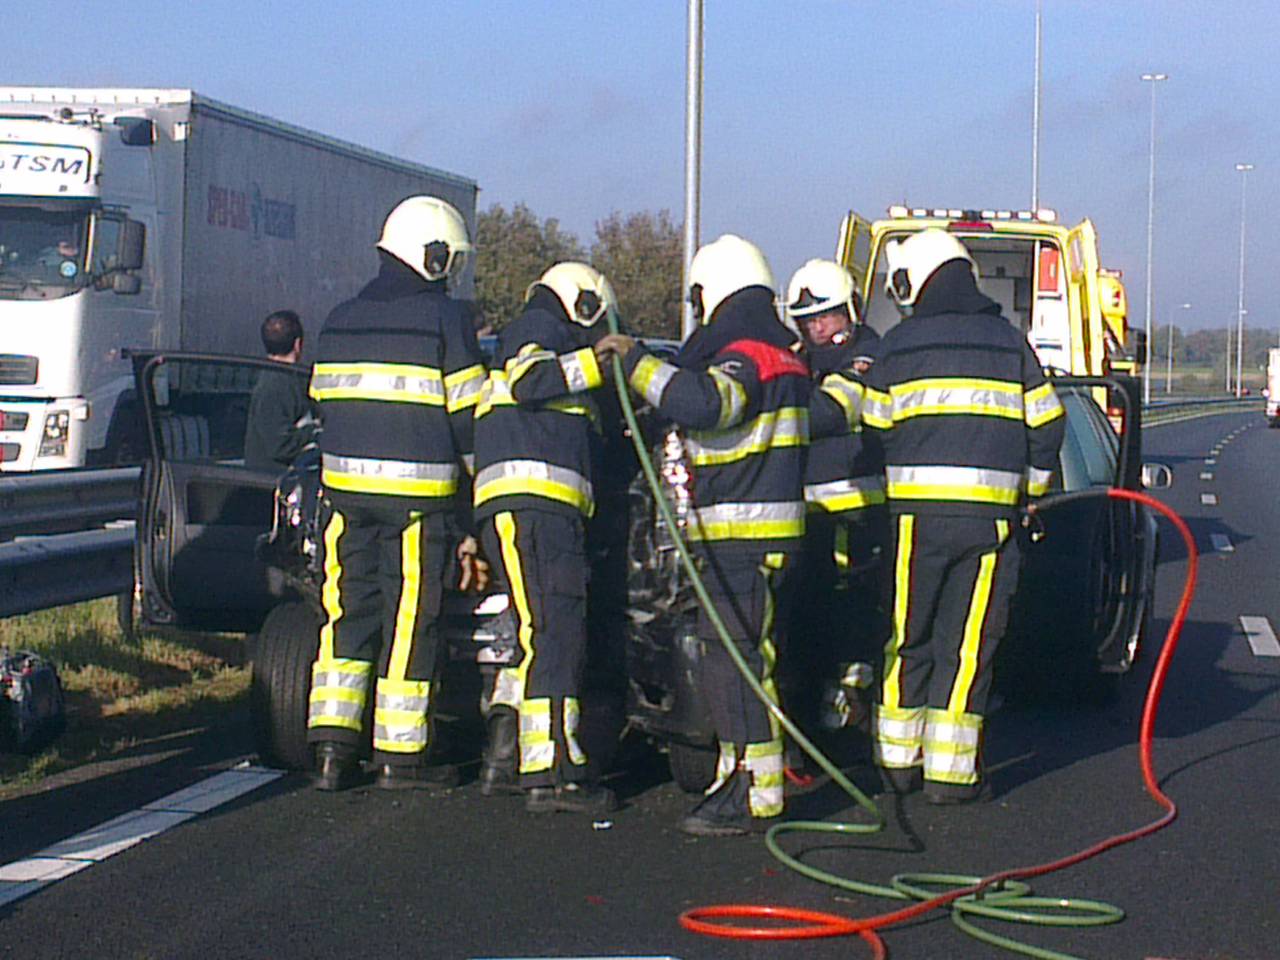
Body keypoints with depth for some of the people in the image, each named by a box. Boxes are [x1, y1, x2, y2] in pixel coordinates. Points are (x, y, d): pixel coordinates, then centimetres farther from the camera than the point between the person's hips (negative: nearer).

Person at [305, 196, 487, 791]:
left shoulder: (339, 322, 14)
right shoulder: (445, 319, -5)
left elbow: (323, 403, 17)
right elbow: (469, 416, -5)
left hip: (345, 489, 6)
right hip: (417, 496, -5)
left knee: (346, 613, 10)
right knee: (410, 620, 0)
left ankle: (332, 746, 6)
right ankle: (400, 754, 4)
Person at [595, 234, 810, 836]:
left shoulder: (744, 355, -14)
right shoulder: (779, 352, 20)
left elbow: (703, 402, -33)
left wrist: (636, 360, -26)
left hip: (742, 534, -11)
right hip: (759, 531, 11)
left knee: (734, 655, -12)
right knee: (740, 654, 14)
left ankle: (753, 788, -14)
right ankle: (741, 776, 20)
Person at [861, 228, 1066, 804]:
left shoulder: (897, 347, 3)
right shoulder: (1009, 342, 9)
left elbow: (874, 432, 3)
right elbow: (1046, 424, 9)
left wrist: (881, 498, 17)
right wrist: (1029, 491, 19)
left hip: (915, 512, -1)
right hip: (990, 517, 1)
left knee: (907, 639, 11)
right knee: (968, 644, 4)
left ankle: (898, 761, 15)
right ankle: (950, 771, 3)